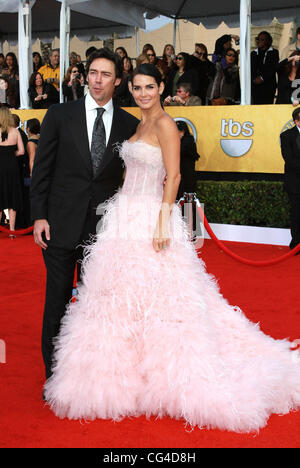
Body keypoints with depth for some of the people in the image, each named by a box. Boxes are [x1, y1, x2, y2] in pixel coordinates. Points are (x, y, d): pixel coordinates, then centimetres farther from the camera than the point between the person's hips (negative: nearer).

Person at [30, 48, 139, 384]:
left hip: (103, 227, 1)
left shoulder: (128, 124, 5)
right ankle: (54, 375, 19)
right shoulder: (60, 115, 1)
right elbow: (42, 169, 1)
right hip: (61, 224, -1)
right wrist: (39, 216, -6)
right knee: (58, 300, 5)